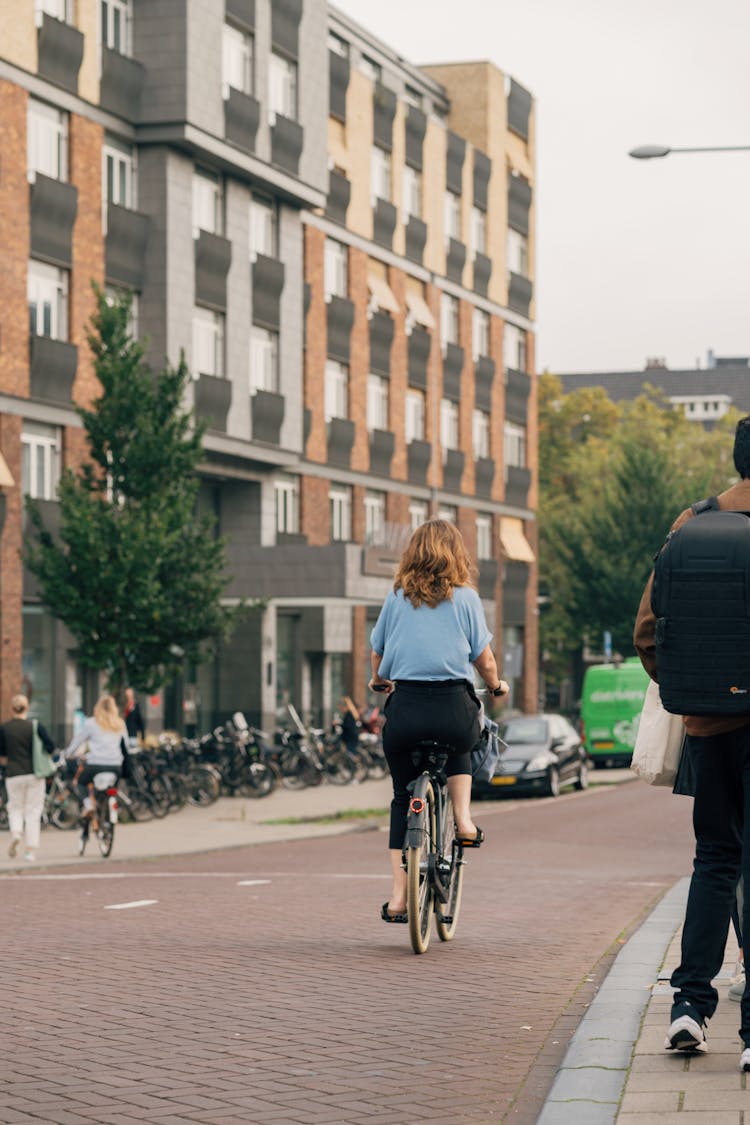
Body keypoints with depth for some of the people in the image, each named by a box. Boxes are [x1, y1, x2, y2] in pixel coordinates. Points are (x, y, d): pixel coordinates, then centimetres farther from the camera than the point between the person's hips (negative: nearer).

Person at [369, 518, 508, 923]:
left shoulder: (396, 598, 7)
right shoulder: (465, 598, 3)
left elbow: (377, 654, 16)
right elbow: (485, 661, 5)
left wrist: (379, 681, 38)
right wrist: (497, 686, 26)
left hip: (405, 708, 1)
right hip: (454, 707, -1)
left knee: (403, 798, 15)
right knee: (459, 748, 35)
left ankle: (398, 896, 10)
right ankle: (463, 820, 16)